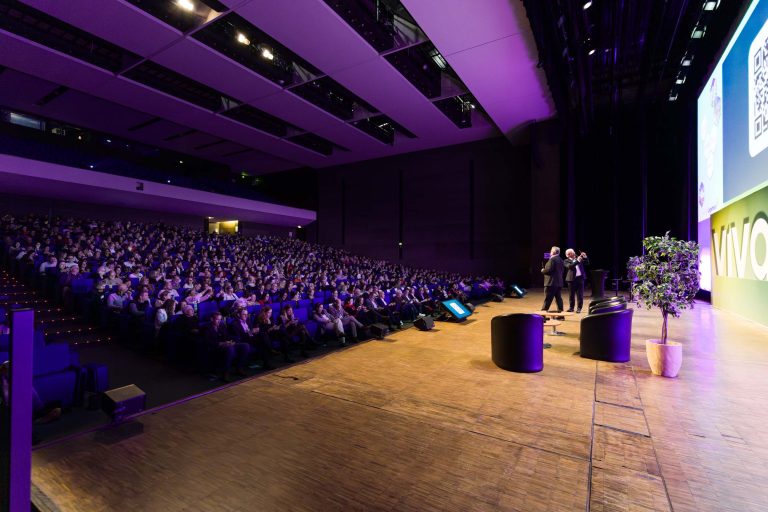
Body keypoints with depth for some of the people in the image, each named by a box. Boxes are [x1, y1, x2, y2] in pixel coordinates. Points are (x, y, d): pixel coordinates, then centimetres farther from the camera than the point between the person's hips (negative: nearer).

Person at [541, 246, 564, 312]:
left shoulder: (552, 259, -15)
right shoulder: (560, 260, 14)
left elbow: (549, 270, -21)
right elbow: (562, 270, 19)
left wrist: (543, 270, -3)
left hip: (551, 282, -9)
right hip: (559, 282, 9)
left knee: (548, 298, -5)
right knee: (558, 297, 12)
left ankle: (544, 311, -2)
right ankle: (560, 310, 14)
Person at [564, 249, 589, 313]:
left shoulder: (579, 258, 11)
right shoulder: (566, 261, 0)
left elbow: (587, 263, 7)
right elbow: (569, 266, -18)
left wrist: (585, 257, -10)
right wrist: (577, 261, -26)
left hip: (580, 278, 2)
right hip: (572, 279, -2)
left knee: (580, 294, 2)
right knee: (571, 294, 5)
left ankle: (579, 308, 9)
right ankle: (571, 307, 15)